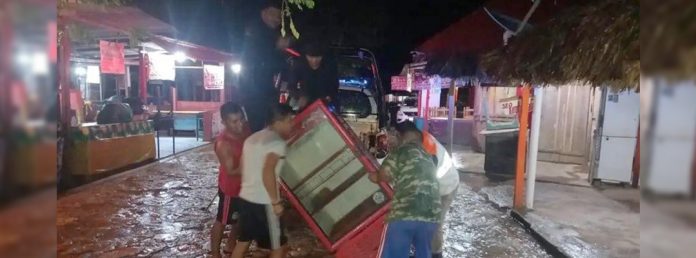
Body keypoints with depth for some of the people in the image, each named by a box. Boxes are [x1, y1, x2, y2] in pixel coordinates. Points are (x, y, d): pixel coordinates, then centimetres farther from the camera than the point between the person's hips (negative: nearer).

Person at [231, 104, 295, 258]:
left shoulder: (252, 138, 13)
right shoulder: (277, 142, -15)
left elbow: (243, 168, 17)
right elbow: (267, 172, -27)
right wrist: (276, 202, -21)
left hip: (246, 197, 9)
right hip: (263, 202, -8)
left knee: (243, 240, 21)